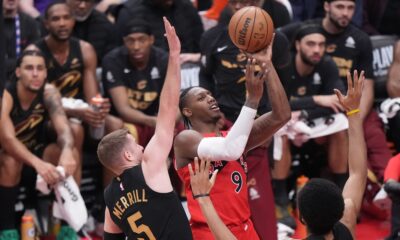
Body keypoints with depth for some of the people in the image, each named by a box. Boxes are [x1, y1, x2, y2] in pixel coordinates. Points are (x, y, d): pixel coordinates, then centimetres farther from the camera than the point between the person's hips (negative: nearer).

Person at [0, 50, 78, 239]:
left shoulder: (49, 92, -12)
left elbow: (63, 128, -25)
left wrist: (67, 151, -50)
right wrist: (38, 164, -55)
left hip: (34, 151, 4)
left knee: (71, 154, -23)